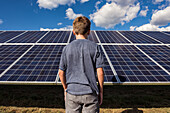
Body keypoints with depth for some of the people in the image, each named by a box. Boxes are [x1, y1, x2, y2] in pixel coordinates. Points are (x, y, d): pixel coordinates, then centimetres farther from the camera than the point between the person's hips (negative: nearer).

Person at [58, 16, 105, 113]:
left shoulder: (67, 48, -3)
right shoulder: (95, 47, -6)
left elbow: (61, 72, 1)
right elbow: (100, 72, -8)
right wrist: (101, 91, 5)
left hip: (72, 92, 2)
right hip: (90, 93, -1)